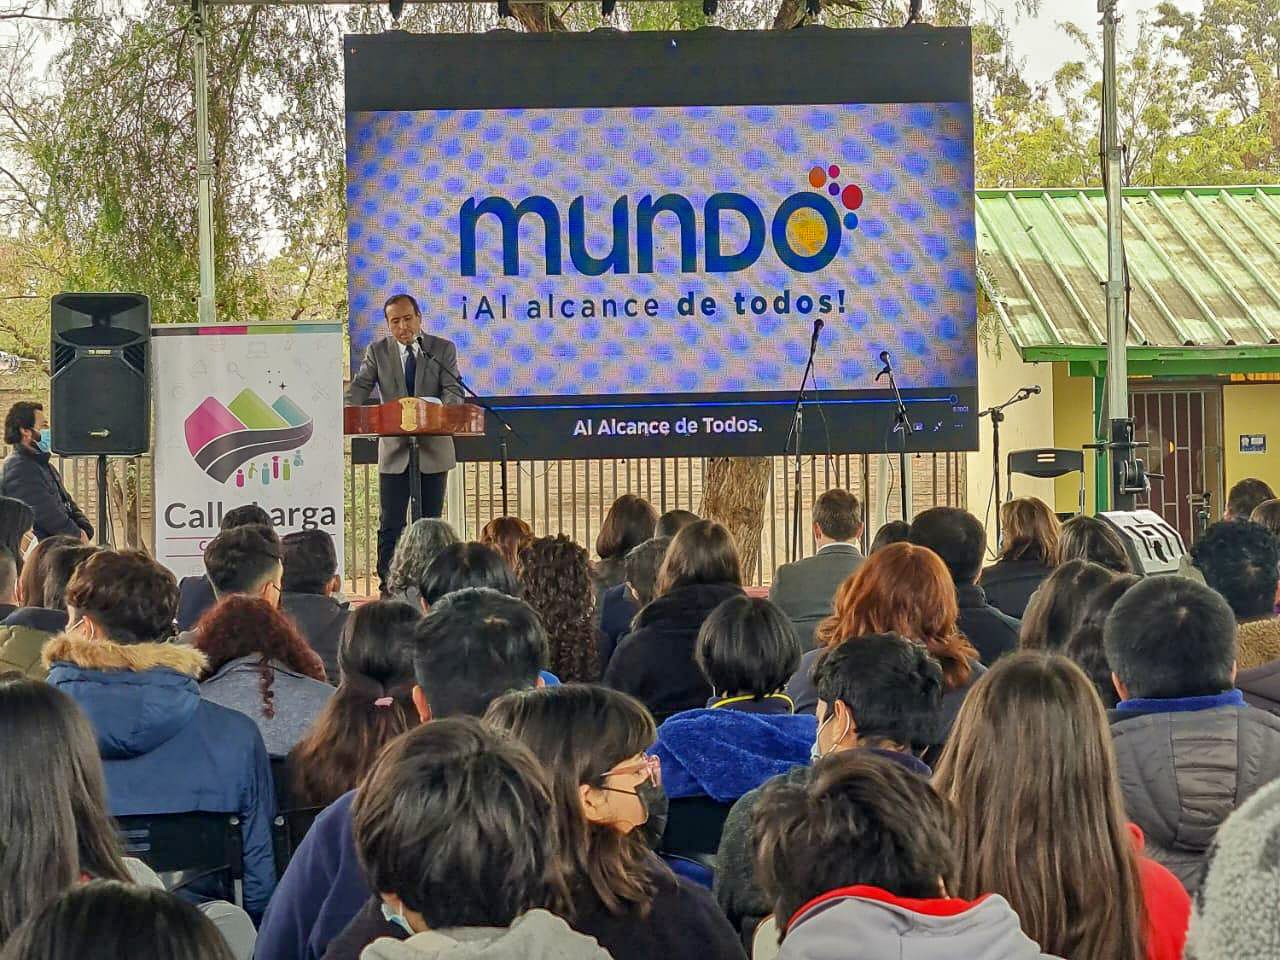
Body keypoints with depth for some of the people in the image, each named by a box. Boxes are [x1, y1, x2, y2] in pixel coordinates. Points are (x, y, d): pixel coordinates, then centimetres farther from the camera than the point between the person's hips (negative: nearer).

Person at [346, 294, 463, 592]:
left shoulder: (443, 349, 3)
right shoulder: (377, 351, 6)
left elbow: (453, 390, -5)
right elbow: (360, 387, -2)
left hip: (433, 447, 0)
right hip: (394, 450, 0)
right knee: (390, 524, -3)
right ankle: (388, 587, 1)